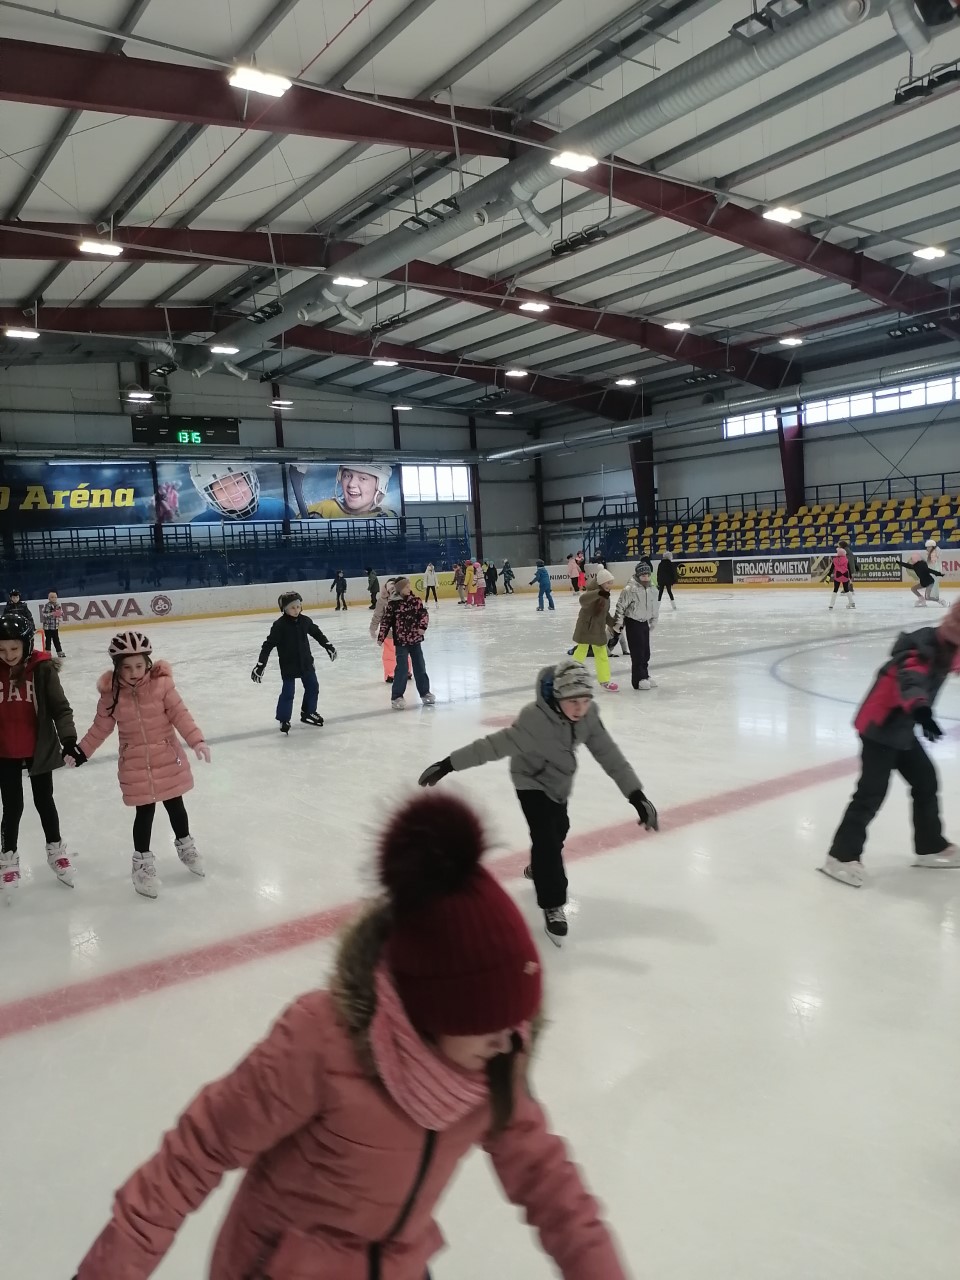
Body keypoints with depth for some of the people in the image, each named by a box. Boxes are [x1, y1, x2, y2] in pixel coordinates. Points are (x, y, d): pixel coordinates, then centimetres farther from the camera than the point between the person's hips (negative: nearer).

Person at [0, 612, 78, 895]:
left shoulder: (42, 668, -13)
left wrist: (68, 736, -25)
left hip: (40, 749, -1)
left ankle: (55, 850, 34)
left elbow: (59, 706, -12)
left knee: (44, 801, 14)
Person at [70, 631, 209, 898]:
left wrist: (196, 740, -20)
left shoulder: (161, 683, -13)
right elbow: (101, 727, 2)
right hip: (135, 765, 0)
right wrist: (80, 751, 1)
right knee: (144, 813, 5)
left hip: (168, 758, 0)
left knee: (175, 805, 16)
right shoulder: (111, 693, -9)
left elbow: (179, 713, -11)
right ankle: (142, 862, 23)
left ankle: (185, 845, 40)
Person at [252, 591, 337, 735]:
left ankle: (308, 713, 32)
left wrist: (328, 646, 20)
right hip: (288, 665, -5)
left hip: (306, 662, 6)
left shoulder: (305, 621, -3)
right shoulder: (279, 625, -17)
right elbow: (268, 645, -17)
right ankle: (284, 720, 13)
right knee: (288, 693, -2)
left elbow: (317, 633, 15)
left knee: (313, 687, 13)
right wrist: (260, 664, -20)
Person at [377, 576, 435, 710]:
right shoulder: (392, 604, -9)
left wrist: (422, 626, -21)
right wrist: (381, 636, -8)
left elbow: (424, 614, -3)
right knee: (402, 669, -7)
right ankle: (396, 696, 3)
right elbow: (386, 621, -5)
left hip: (416, 640, 4)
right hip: (401, 641, -4)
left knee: (420, 667, 12)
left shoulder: (416, 601, 0)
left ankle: (425, 692, 26)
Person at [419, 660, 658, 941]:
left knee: (559, 829, 25)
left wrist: (636, 795, -22)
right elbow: (495, 745, -39)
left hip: (559, 781, 7)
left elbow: (608, 754, -19)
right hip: (532, 782, -7)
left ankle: (540, 869, 55)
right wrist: (449, 765, -40)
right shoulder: (535, 720, -41)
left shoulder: (588, 714, -24)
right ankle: (552, 906, 2)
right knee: (546, 838, -16)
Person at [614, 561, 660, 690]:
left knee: (646, 652, 12)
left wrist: (653, 622, 18)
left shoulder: (653, 590, 3)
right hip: (633, 623, -7)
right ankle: (638, 679, 1)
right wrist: (618, 623, -14)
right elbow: (620, 606, -15)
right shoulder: (630, 589, -18)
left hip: (645, 623, 7)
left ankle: (645, 676, 24)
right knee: (637, 652, -6)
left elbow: (655, 607, 15)